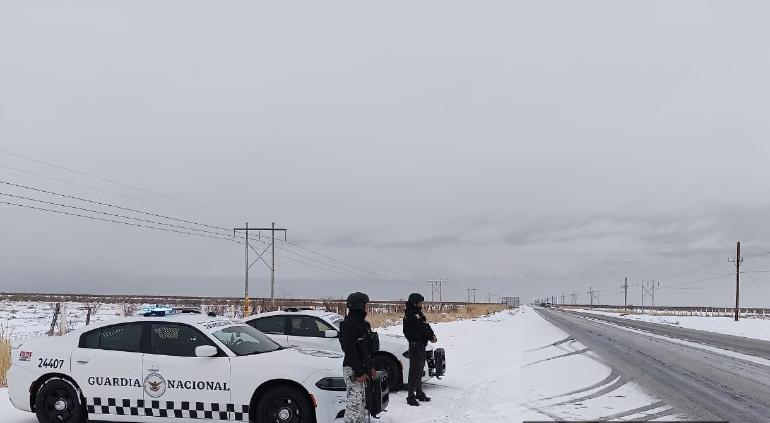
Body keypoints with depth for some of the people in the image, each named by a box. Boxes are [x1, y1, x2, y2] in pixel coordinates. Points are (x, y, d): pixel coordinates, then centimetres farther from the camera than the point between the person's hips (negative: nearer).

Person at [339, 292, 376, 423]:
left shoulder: (364, 323, 14)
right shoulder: (349, 324, -16)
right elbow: (351, 350, -20)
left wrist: (370, 367, 16)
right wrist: (359, 372, -21)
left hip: (362, 368, 10)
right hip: (353, 369, -10)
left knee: (362, 401, 16)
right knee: (355, 402, -12)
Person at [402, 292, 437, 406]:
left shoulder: (418, 313, 15)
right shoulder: (411, 315, -16)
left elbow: (426, 326, 10)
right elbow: (422, 328, -19)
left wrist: (432, 336, -6)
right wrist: (432, 336, -8)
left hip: (421, 345, 10)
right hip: (415, 345, -10)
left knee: (419, 370, 17)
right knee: (414, 371, -8)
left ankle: (419, 394, 28)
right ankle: (411, 397, -6)